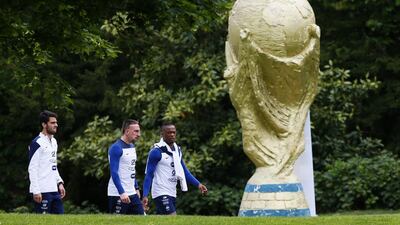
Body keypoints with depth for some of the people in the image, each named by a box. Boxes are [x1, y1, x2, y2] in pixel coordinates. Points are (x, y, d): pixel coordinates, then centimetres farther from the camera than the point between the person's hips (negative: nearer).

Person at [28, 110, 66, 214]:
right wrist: (36, 191, -19)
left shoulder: (54, 141, 16)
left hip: (54, 190, 9)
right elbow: (32, 168, -14)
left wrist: (59, 182, 14)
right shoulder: (37, 143, -10)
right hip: (42, 191, -9)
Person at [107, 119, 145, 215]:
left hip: (132, 194, 9)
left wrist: (136, 188, 21)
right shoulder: (116, 148, -15)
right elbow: (114, 173, -20)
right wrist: (122, 193, -26)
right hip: (118, 195, -9)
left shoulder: (132, 146, 14)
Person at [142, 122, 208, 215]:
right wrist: (145, 196, -18)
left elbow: (183, 171, 19)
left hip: (172, 193, 8)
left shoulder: (177, 150, 12)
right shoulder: (156, 151, -12)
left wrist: (198, 184, 11)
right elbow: (149, 175, -12)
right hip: (161, 193, -8)